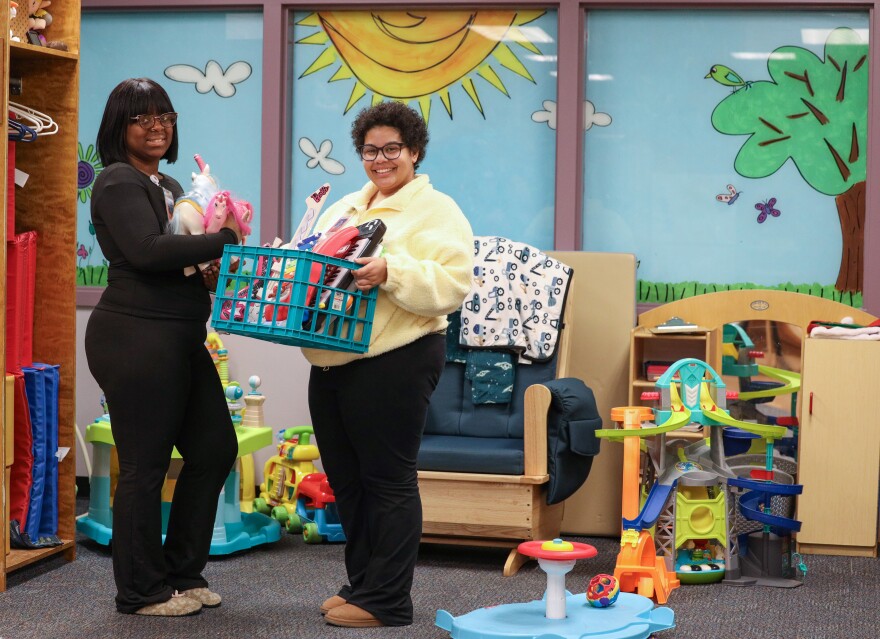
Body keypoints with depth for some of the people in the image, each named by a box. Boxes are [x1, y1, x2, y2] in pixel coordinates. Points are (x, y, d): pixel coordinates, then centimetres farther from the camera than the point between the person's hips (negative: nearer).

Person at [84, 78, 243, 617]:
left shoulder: (169, 186, 19)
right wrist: (226, 239, -17)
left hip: (182, 338, 10)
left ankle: (182, 572, 25)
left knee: (215, 450, 12)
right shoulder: (119, 183, -8)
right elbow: (147, 250, -22)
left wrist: (217, 258, 0)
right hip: (136, 339, -10)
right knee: (145, 466, -2)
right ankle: (142, 590, 10)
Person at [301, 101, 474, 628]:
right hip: (332, 363, 8)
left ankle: (386, 601, 5)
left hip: (394, 362, -8)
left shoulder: (437, 211, -4)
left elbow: (453, 284, -16)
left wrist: (391, 273, -29)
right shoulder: (345, 208, 20)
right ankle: (362, 584, 26)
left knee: (387, 480, -2)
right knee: (346, 480, 13)